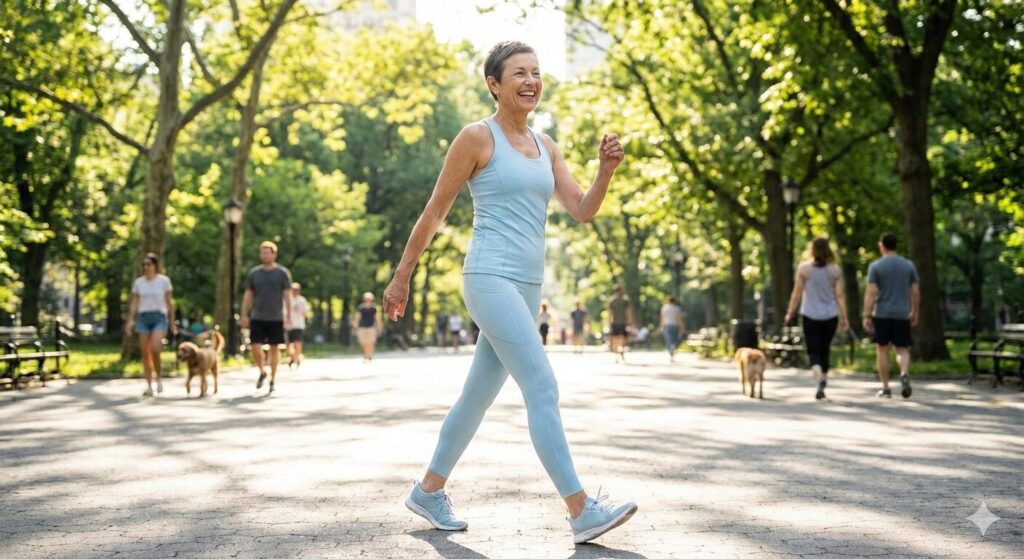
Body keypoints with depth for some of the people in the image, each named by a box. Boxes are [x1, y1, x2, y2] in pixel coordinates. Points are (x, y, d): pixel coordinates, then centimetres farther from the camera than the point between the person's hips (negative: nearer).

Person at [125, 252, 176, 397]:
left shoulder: (164, 280, 1)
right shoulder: (138, 282, 8)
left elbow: (169, 302, 3)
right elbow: (134, 303, 7)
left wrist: (172, 322, 1)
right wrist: (130, 320, -5)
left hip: (159, 318, -3)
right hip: (143, 318, 3)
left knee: (155, 349, -21)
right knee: (145, 353, 0)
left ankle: (159, 378, 1)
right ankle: (149, 386, 5)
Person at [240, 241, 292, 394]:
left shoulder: (283, 273, 0)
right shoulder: (254, 273, 7)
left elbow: (287, 295, -1)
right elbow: (248, 295, 9)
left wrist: (288, 316, -7)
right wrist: (244, 315, 3)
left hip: (276, 318, -2)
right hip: (257, 318, 2)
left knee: (274, 348, 3)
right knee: (255, 347, -7)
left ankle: (272, 380, 15)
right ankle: (262, 372, 18)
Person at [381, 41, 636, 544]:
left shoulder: (545, 146, 15)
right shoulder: (477, 137, -4)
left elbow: (582, 211, 8)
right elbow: (434, 212, -1)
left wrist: (606, 170, -11)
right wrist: (402, 276, 3)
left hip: (528, 286, 8)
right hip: (491, 279, -8)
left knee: (479, 394, 14)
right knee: (543, 389, -14)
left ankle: (428, 492, 28)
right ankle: (582, 512, -14)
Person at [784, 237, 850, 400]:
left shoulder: (804, 269, -5)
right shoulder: (835, 270, 1)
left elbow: (797, 293, -4)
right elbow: (840, 295, -1)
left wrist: (790, 313, 6)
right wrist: (844, 318, 3)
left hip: (810, 315, -2)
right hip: (830, 316, 2)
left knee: (813, 352, -2)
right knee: (824, 351, 16)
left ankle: (820, 380, -26)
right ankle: (822, 384, 20)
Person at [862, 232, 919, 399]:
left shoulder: (875, 266, -4)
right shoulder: (909, 265, 5)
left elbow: (871, 293, -11)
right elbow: (915, 292, 6)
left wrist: (867, 316, -9)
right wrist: (914, 313, 16)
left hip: (881, 315, -2)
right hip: (902, 315, 2)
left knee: (882, 350, 8)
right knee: (902, 349, 10)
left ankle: (885, 388, 9)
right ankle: (904, 374, -19)